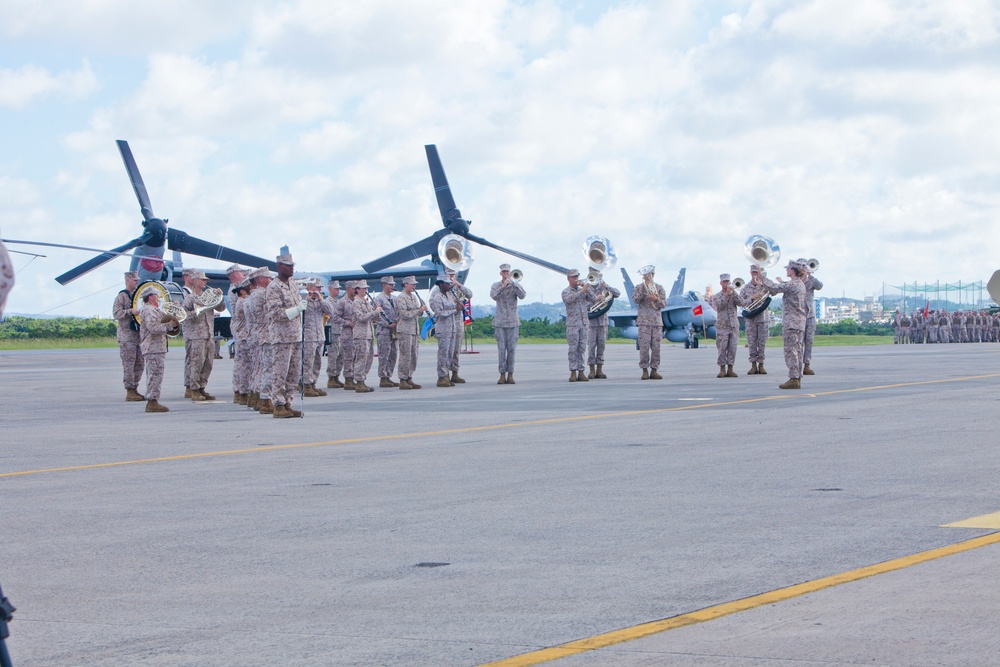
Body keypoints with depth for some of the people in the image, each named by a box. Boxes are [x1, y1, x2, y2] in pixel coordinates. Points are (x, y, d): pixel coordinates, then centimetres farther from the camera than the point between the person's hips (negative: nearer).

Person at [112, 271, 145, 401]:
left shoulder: (137, 295, 18)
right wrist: (131, 311, -24)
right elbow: (116, 313, -15)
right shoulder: (122, 296, -7)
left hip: (138, 334, 8)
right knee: (129, 364, -7)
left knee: (139, 364, 8)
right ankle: (129, 391, -5)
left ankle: (134, 389, 14)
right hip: (127, 335, -8)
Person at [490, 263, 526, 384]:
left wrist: (512, 283, -20)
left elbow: (522, 295, -13)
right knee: (501, 349, -2)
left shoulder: (516, 285, 5)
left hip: (513, 322, 0)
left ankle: (510, 374, 4)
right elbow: (493, 296, -13)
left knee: (511, 349, 0)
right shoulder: (496, 286, 6)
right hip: (500, 322, 0)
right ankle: (502, 375, 2)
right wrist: (503, 286, -24)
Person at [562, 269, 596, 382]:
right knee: (573, 349, -5)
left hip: (583, 323, 4)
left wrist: (587, 288, -5)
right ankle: (573, 372, -4)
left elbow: (593, 299, 6)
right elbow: (569, 299, -20)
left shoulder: (582, 290, 16)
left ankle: (581, 372, 5)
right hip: (572, 324, -4)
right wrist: (582, 291, -26)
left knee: (582, 348, 3)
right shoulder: (566, 292, 2)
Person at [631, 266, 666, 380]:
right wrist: (643, 289, -14)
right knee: (644, 346, -7)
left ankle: (654, 370, 5)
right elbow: (635, 299, -8)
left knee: (656, 347, 0)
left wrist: (656, 299, -14)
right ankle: (645, 370, -4)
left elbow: (664, 303, 6)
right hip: (644, 321, -2)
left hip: (657, 321, 2)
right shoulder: (639, 288, 9)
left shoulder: (659, 288, 12)